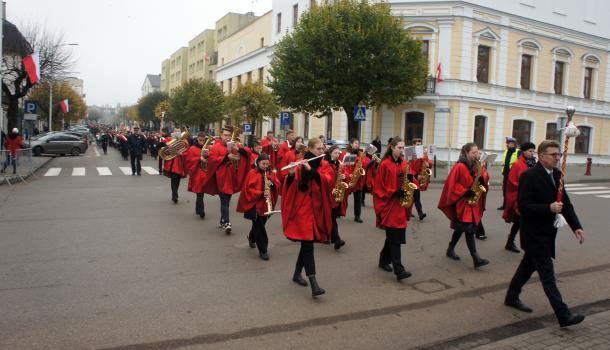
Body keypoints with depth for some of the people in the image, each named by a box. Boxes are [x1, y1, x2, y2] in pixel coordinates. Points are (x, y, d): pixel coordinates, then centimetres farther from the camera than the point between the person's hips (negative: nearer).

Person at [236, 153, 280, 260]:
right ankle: (263, 250, 1)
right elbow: (248, 189, -13)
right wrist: (261, 193, -24)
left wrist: (272, 183, -16)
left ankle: (252, 238, 48)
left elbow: (277, 185, 6)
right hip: (254, 203, -5)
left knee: (259, 224, 18)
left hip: (266, 204, 6)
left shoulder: (270, 173, 9)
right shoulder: (252, 173, -8)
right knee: (259, 226, -7)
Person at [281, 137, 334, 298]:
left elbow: (328, 181, -11)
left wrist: (311, 170, -22)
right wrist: (291, 174, -30)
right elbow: (290, 186, -11)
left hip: (317, 209, 5)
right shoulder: (301, 165, -5)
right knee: (308, 244, -12)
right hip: (302, 208, -5)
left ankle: (297, 274, 32)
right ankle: (314, 285, -16)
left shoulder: (324, 165, 9)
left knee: (307, 242, 13)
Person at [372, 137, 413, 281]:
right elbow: (379, 187, -10)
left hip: (401, 204, 7)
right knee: (395, 238, -10)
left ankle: (384, 261, 31)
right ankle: (399, 271, -9)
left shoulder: (403, 163, 10)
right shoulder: (385, 164, -9)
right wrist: (394, 193, -19)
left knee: (393, 237, 14)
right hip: (389, 205, -7)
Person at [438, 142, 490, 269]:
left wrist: (481, 180, -7)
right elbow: (451, 184, -17)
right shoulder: (459, 167, -14)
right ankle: (476, 259, -11)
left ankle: (450, 250, 31)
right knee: (469, 230, -11)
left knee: (461, 229, 16)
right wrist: (465, 192, -21)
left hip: (472, 203, 8)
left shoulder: (475, 166, 10)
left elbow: (480, 181, 16)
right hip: (461, 203, -8)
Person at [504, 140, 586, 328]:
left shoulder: (557, 174, 7)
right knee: (547, 274, -3)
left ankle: (511, 297, 36)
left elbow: (565, 203, 7)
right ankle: (563, 315, 3)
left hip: (547, 232, 9)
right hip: (534, 233, -9)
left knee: (529, 265, 20)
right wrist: (549, 208, -30)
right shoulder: (529, 176, -18)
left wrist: (576, 226, -3)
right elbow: (523, 206, -22)